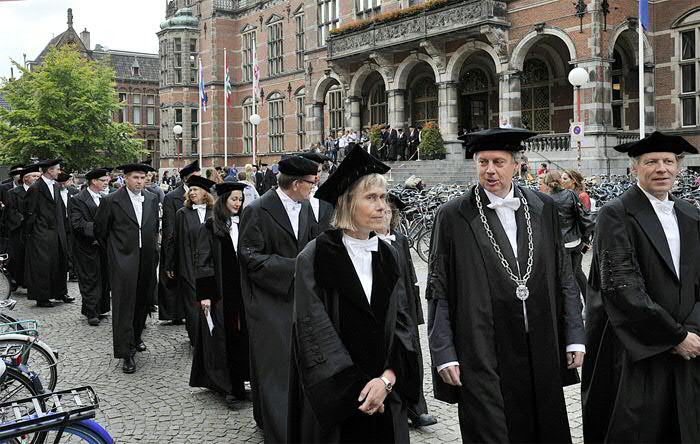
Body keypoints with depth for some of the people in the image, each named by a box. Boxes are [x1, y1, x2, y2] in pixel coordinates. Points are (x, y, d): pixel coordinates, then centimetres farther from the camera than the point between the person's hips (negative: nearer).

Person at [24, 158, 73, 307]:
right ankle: (41, 297, 9)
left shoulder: (56, 186, 10)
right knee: (42, 265, -1)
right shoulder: (35, 188, -13)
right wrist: (30, 232, -8)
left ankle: (60, 292, 26)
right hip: (41, 234, -8)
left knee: (60, 263, 14)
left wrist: (62, 227, 13)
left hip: (57, 232, 8)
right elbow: (29, 212, -11)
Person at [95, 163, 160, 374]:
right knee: (124, 303, -8)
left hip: (147, 259, 5)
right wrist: (113, 251, 10)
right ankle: (126, 352, -6)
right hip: (123, 260, -5)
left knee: (142, 301, 14)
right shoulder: (111, 201, -7)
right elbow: (100, 229, 4)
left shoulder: (152, 199, 8)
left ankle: (135, 337, 36)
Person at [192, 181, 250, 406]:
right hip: (219, 289, -4)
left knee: (239, 333, 6)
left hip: (241, 288, 4)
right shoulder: (210, 226, -3)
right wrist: (205, 294, -12)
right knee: (221, 335, -1)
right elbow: (203, 261, -6)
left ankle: (236, 383, 15)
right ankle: (227, 383, 8)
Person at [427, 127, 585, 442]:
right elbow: (438, 292, -3)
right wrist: (444, 354, -7)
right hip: (483, 355, -3)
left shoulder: (543, 208, 6)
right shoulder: (453, 216, -4)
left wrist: (574, 337, 5)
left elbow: (563, 277, 9)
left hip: (542, 353, 4)